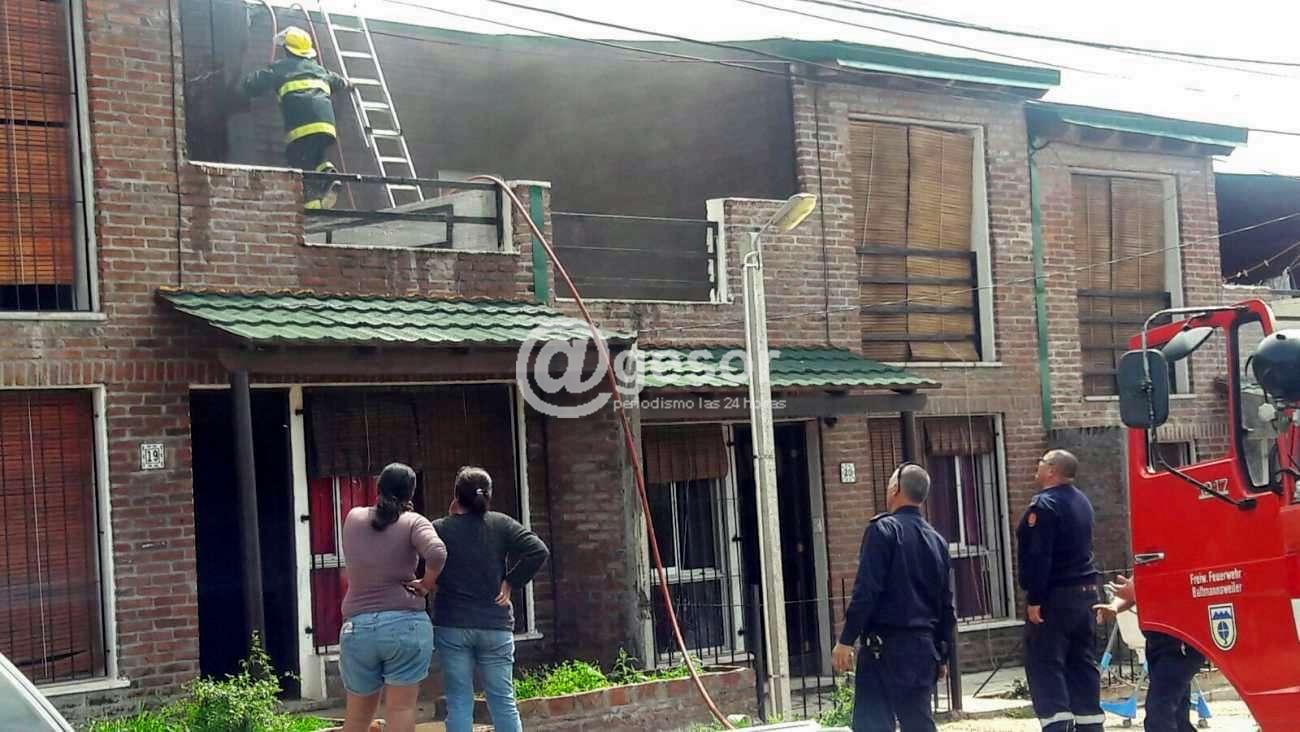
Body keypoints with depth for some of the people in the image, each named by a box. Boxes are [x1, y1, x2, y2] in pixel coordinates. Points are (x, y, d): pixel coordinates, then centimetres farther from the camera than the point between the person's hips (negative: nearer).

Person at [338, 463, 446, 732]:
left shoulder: (353, 519, 9)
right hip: (406, 625, -3)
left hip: (357, 628, 3)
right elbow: (437, 553, -21)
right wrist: (426, 583, -4)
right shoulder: (413, 522, -2)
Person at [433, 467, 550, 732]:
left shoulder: (440, 529, -3)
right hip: (496, 626, 1)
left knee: (459, 703, 3)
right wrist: (511, 582, -1)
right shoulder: (502, 525, 1)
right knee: (503, 701, 7)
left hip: (451, 626, -1)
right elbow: (539, 551, -8)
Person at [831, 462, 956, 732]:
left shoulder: (883, 530, -7)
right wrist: (942, 656, 22)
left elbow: (866, 590, -15)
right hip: (924, 648, 7)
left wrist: (846, 640, -12)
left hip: (886, 646, -6)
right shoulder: (937, 540, 12)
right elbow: (946, 604, 15)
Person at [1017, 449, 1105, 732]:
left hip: (1055, 593, -9)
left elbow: (1039, 557, -21)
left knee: (1044, 663, -7)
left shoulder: (1045, 504, -16)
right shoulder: (1081, 501, 14)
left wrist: (1034, 599, -20)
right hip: (1085, 591, 9)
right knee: (1082, 661, 11)